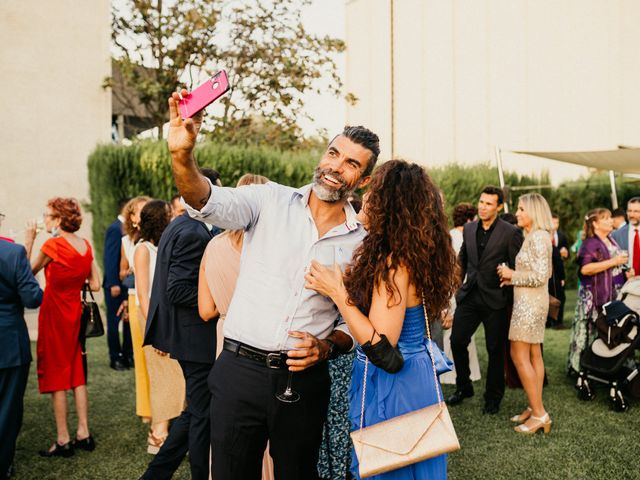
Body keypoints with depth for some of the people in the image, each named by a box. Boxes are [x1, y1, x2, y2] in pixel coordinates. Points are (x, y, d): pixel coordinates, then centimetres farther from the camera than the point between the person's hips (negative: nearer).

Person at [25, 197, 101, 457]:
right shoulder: (85, 245, 3)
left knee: (56, 376, 2)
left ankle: (63, 441, 9)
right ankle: (83, 434, 19)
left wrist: (29, 242, 2)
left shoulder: (52, 245, -15)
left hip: (54, 314, -6)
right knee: (76, 374, 14)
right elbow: (95, 285, 4)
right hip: (75, 314, 6)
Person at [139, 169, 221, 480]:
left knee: (196, 411, 20)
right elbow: (178, 290, -24)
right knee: (202, 414, 5)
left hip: (184, 333, 10)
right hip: (197, 337, -10)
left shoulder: (178, 226, 12)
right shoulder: (194, 234, -20)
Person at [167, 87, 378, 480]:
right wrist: (182, 156, -37)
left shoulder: (361, 242, 3)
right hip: (240, 370, -1)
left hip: (304, 380, 1)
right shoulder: (272, 200, -1)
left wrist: (326, 347, -10)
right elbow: (210, 203, -19)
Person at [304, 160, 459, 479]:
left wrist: (337, 293, -19)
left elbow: (381, 343, -23)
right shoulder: (414, 255, 5)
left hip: (391, 388, -9)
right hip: (417, 378, 9)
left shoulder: (394, 263, -23)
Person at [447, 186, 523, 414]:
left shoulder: (510, 233, -9)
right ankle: (463, 387, 25)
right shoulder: (469, 229, 7)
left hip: (495, 299, -4)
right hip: (469, 295, 4)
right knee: (457, 340, 2)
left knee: (495, 350, 8)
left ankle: (493, 397, 25)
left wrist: (512, 301, -7)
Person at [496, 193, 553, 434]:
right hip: (531, 302, 10)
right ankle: (535, 408, 20)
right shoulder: (534, 236, 14)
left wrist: (512, 274, -11)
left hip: (530, 303, -10)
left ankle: (539, 414, -1)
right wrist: (513, 277, 9)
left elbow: (540, 276, -22)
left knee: (519, 356, -7)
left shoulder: (537, 237, -17)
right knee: (533, 355, 13)